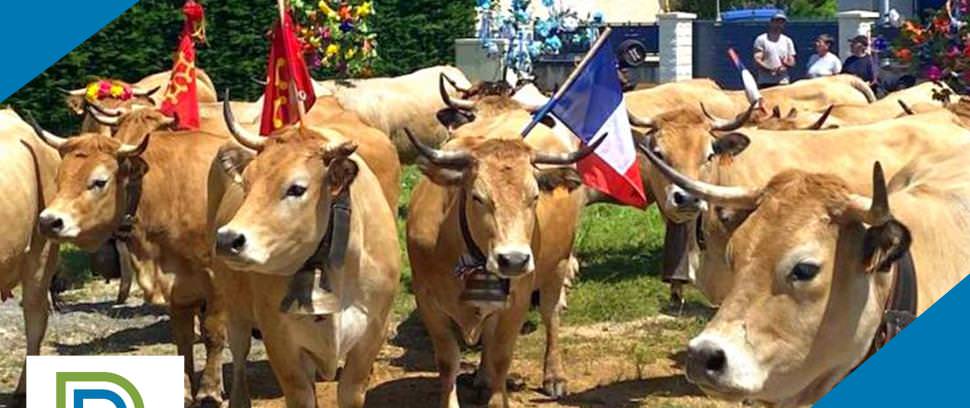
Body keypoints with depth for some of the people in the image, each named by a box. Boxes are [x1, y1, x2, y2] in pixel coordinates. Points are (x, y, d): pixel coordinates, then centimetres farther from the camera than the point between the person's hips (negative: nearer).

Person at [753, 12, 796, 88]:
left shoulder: (787, 41, 17)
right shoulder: (761, 39, 4)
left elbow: (792, 62, 13)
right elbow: (757, 60, -5)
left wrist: (786, 64, -12)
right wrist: (771, 70, -21)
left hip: (783, 83, 3)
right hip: (765, 83, -3)